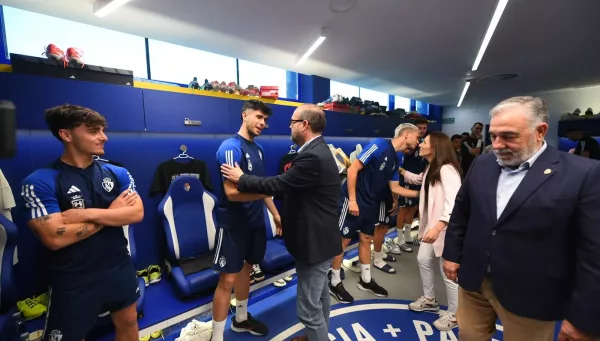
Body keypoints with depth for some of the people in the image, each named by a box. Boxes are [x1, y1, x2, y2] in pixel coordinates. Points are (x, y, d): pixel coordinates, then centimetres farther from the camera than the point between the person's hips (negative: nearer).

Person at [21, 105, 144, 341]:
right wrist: (112, 213, -15)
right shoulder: (40, 182, -13)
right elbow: (54, 238, -21)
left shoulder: (118, 174, -2)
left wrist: (89, 214, -20)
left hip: (119, 269, 4)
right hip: (73, 281, -3)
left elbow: (137, 213, -11)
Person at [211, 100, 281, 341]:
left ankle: (241, 319, 42)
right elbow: (232, 192, -25)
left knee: (246, 268, 21)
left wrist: (275, 213, 14)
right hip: (234, 224, -8)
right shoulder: (231, 147, -17)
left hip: (256, 222, 8)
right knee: (228, 279, 1)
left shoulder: (258, 149, 8)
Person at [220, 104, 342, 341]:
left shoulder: (312, 156, -26)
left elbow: (277, 184, -22)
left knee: (308, 308, 6)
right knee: (319, 296, 26)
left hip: (314, 241, -11)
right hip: (318, 237, 11)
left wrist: (241, 178, -10)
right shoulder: (317, 151, 7)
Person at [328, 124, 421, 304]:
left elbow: (395, 188, 14)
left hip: (371, 204, 9)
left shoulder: (395, 159, 10)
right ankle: (335, 283, 18)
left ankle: (366, 280, 35)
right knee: (344, 240, 2)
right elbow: (352, 170, -20)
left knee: (366, 239, 17)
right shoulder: (379, 145, -16)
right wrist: (352, 200, -21)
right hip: (353, 201, -9)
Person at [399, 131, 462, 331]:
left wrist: (438, 227, -38)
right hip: (432, 225, 10)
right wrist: (401, 170, 21)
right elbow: (417, 180, 29)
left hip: (446, 228, -10)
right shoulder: (431, 168, 9)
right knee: (423, 260, 19)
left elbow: (453, 203, -30)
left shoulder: (447, 169, -22)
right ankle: (429, 300, 40)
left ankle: (454, 315, 27)